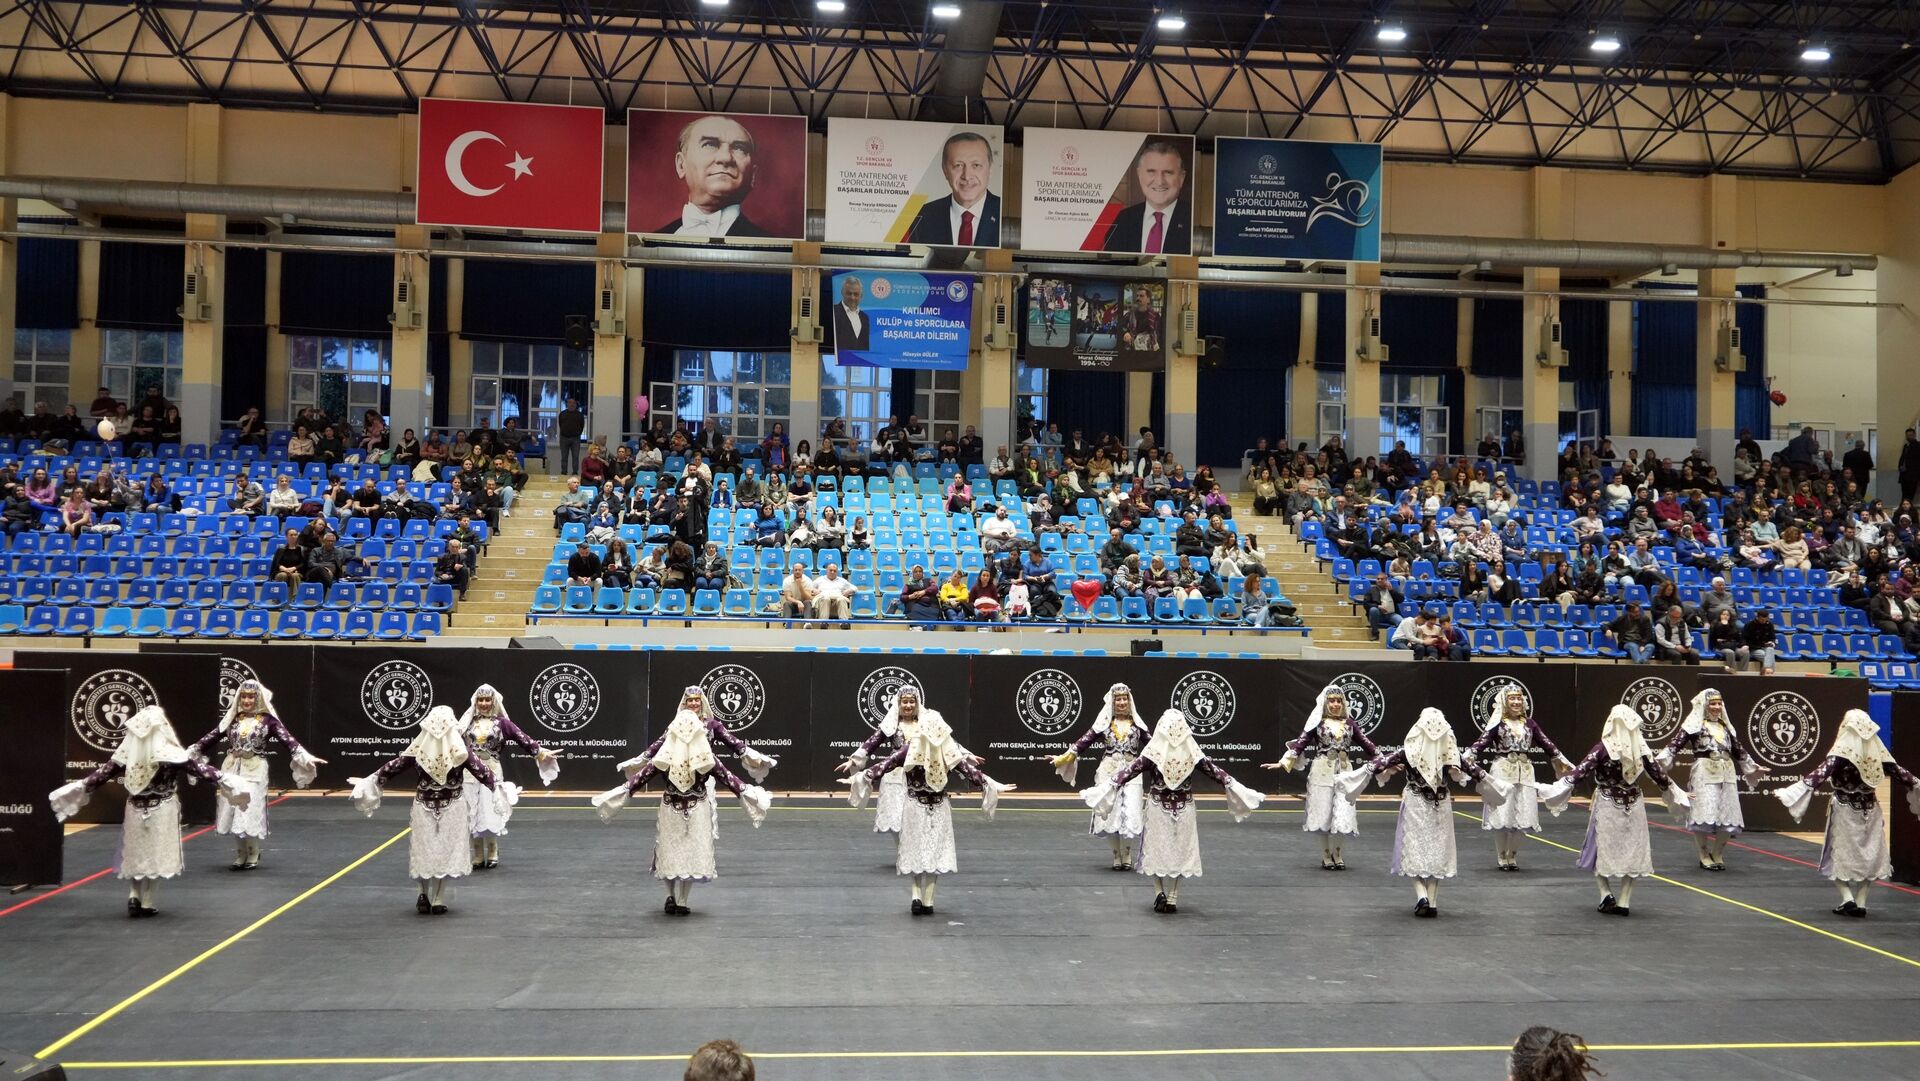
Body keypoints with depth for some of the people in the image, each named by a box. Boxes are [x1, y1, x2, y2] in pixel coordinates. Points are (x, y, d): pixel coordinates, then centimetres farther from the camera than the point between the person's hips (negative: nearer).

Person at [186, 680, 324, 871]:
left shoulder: (267, 719, -4)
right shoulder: (232, 718, 8)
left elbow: (286, 738, -14)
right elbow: (213, 737, 11)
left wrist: (305, 757, -25)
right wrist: (192, 751, 9)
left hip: (254, 772, -4)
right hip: (232, 770, 4)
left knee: (251, 814, -4)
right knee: (233, 814, 5)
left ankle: (252, 857, 12)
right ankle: (240, 857, 19)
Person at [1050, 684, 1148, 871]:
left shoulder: (1137, 725, 7)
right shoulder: (1104, 724, 6)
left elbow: (1151, 748, 9)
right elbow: (1085, 741, 1)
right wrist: (1064, 757, -6)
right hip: (1108, 774, 0)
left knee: (1130, 815, -8)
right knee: (1110, 813, 0)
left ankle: (1127, 856, 8)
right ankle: (1117, 856, 12)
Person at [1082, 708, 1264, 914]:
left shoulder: (1154, 751, -12)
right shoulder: (1192, 752, -8)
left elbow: (1130, 771, -11)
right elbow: (1216, 771, -2)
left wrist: (1108, 787, -4)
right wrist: (1240, 790, 6)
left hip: (1158, 807, -1)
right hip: (1184, 809, 1)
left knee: (1156, 850, 13)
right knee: (1179, 851, 11)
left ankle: (1160, 892, -1)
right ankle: (1173, 899, 12)